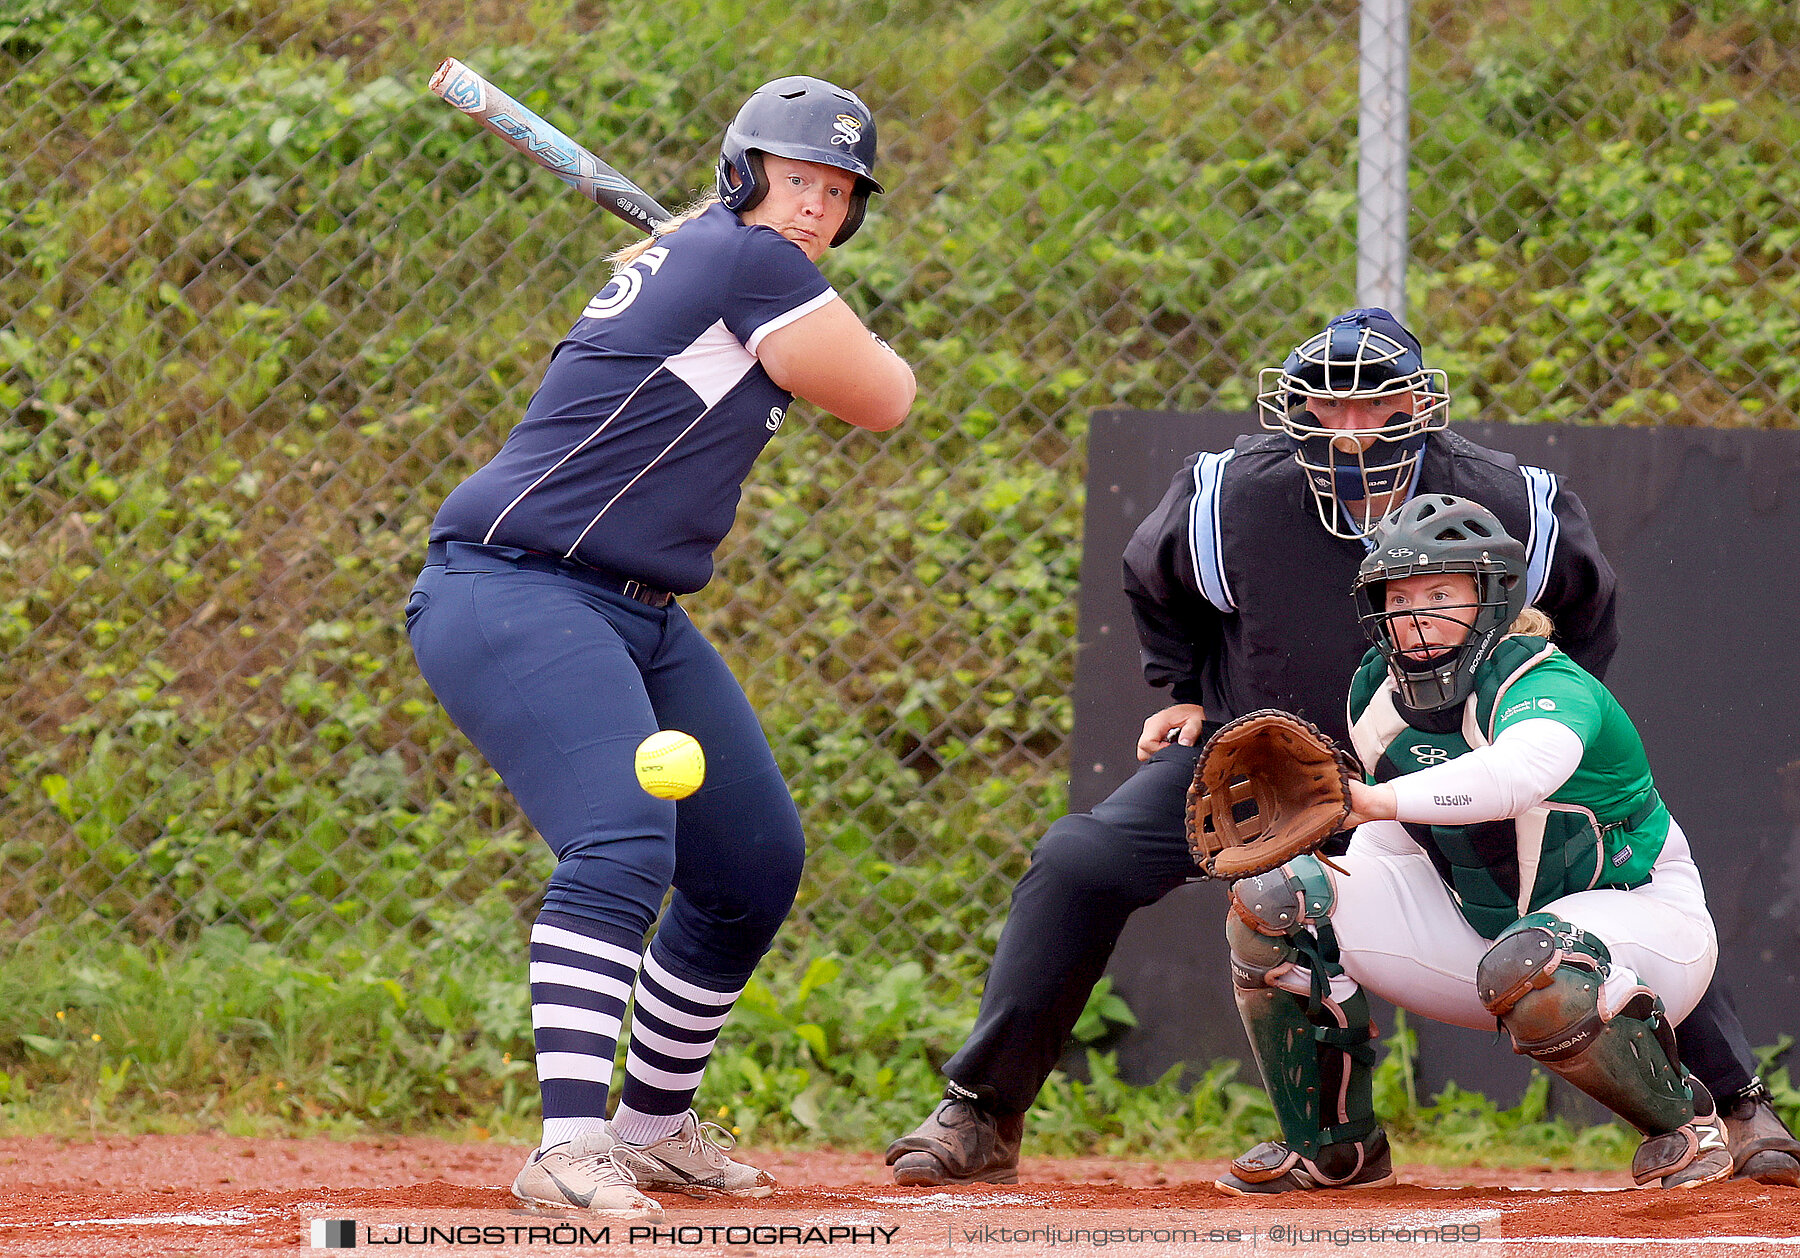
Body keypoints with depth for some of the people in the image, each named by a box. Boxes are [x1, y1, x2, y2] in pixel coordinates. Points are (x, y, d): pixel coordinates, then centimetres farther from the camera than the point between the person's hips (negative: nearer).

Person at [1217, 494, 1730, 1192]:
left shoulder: (1551, 688, -28)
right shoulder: (1377, 692, -4)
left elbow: (1521, 772, -53)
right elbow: (1383, 839, 13)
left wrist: (1376, 800, -65)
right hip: (1475, 923, 7)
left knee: (1527, 966, -43)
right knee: (1270, 897, -9)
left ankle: (1683, 1120, -14)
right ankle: (1332, 1146, 7)